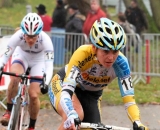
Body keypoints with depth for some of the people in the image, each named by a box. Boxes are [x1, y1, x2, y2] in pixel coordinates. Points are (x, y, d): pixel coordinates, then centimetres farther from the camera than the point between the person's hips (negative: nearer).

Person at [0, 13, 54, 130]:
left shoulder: (45, 40, -35)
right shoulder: (18, 36, -34)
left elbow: (49, 65, -38)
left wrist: (46, 83, -52)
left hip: (38, 61, 0)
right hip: (21, 56, 0)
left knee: (34, 95, -10)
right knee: (15, 78, -32)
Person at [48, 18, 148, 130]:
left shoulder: (120, 63, -29)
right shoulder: (83, 54, -37)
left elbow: (129, 99, -31)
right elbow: (66, 90, -45)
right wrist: (72, 117, -64)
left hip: (91, 95, 4)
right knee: (77, 115, -34)